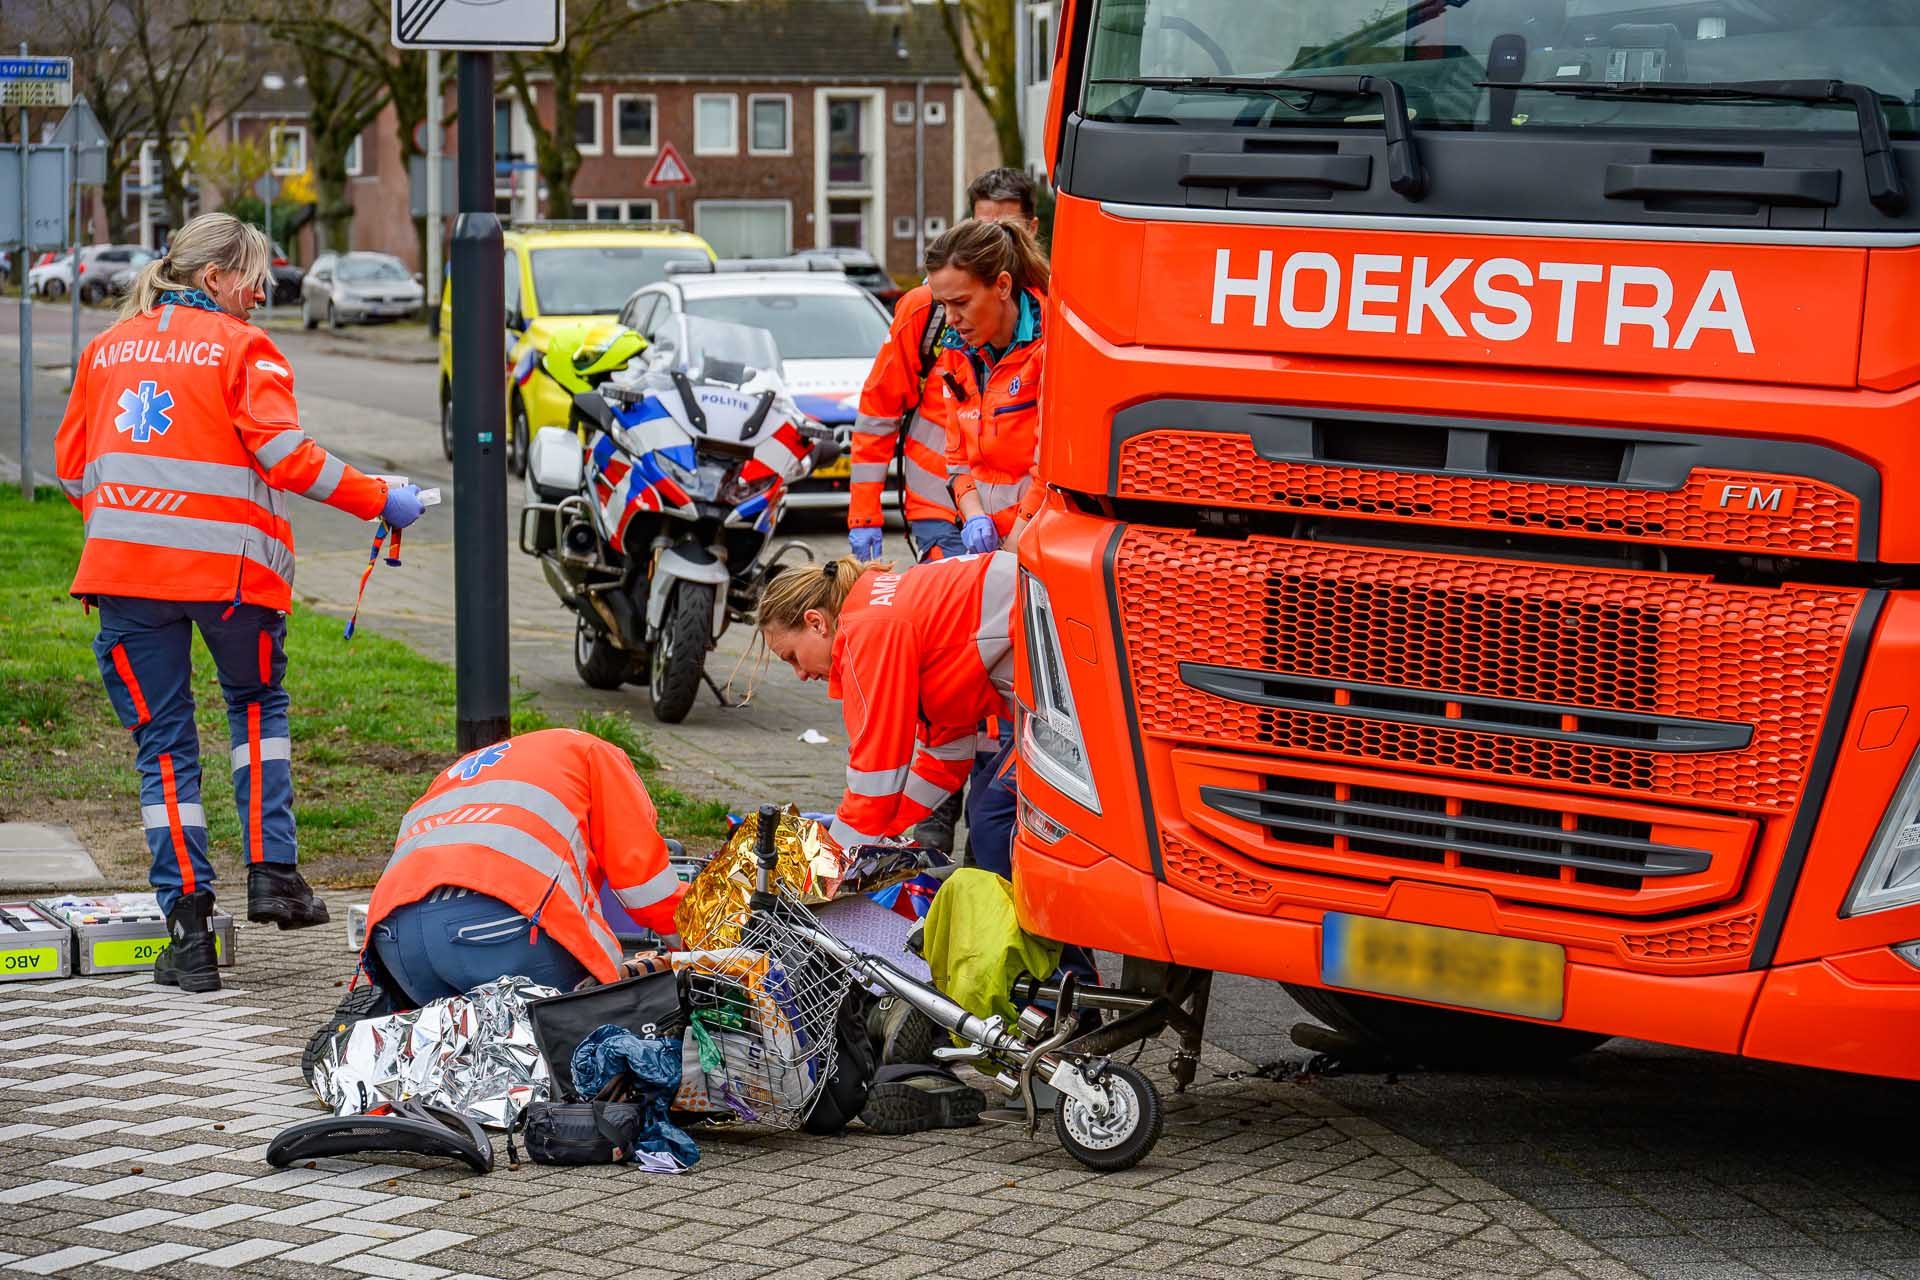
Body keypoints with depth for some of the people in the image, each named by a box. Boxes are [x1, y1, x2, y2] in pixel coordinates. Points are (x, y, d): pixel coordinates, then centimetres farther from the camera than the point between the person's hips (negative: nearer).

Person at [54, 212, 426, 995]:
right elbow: (281, 452, -13)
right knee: (257, 705, 22)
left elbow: (73, 468, 16)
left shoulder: (108, 349, 14)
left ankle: (189, 925, 0)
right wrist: (378, 500, -6)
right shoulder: (241, 348, -1)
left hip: (125, 571, 3)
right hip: (228, 567, -3)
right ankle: (271, 871, 10)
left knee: (163, 742, 7)